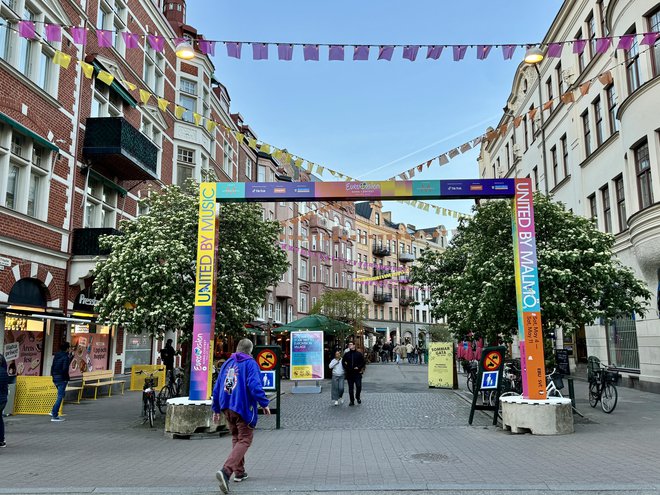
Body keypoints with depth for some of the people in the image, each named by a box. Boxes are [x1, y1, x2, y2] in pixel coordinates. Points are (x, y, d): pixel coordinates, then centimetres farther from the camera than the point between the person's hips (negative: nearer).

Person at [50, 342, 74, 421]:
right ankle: (54, 415, 0)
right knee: (60, 397, -1)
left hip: (55, 378, 8)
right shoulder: (66, 357, -14)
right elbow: (65, 369, -24)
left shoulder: (56, 356, 10)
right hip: (62, 379, -8)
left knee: (61, 395, 23)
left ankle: (54, 411, 17)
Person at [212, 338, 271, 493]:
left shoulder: (227, 363, 12)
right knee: (244, 440, 0)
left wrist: (216, 409, 21)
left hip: (227, 408, 6)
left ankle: (239, 472, 26)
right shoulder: (250, 363, -6)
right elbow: (255, 386, -19)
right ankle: (226, 471, -19)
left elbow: (217, 388, 14)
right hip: (243, 408, -6)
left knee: (236, 439, 22)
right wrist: (264, 404, -9)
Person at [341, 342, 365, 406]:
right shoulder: (346, 354, 7)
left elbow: (363, 362, 4)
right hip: (349, 373, 2)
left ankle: (358, 397, 19)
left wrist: (359, 367, -10)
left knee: (359, 386, -8)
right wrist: (346, 368, -3)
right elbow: (343, 362, 12)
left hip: (357, 373, -2)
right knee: (350, 388, 5)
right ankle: (352, 401, 14)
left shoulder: (359, 354, 2)